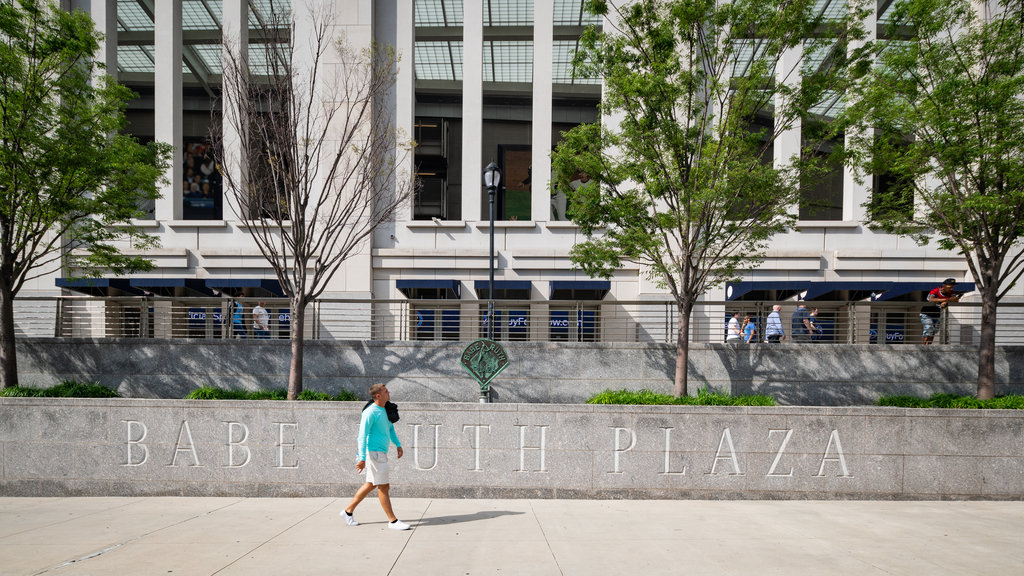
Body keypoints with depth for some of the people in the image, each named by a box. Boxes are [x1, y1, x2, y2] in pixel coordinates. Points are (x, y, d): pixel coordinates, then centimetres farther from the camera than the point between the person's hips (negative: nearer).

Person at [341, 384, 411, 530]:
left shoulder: (384, 410, 13)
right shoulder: (370, 412, -15)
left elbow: (390, 428, 25)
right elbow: (362, 436, -19)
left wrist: (398, 444, 16)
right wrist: (362, 458, -24)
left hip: (381, 453, 10)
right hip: (374, 452, -10)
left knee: (371, 484, 16)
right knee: (383, 486, -5)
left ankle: (348, 510, 27)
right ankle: (392, 521, 1)